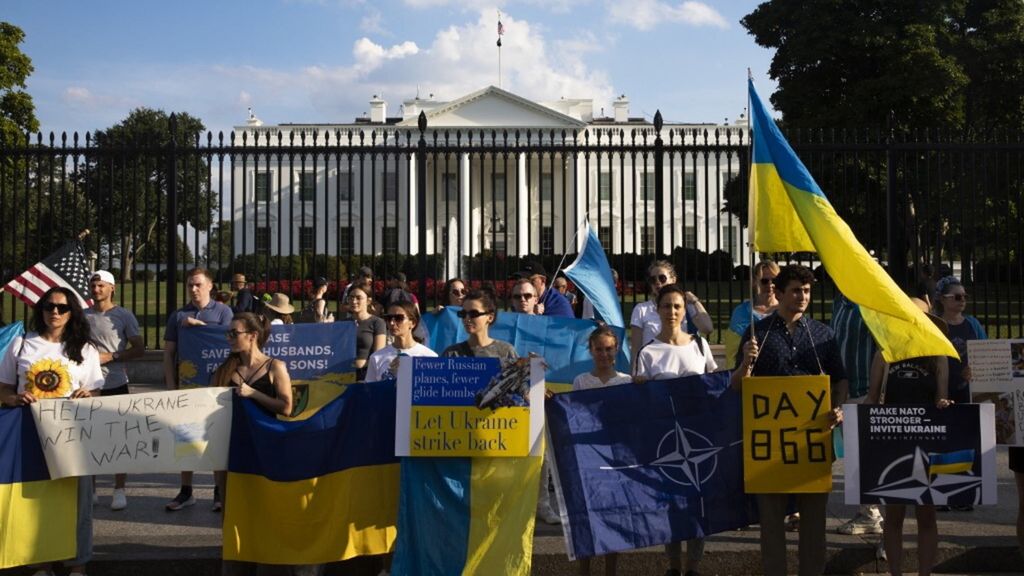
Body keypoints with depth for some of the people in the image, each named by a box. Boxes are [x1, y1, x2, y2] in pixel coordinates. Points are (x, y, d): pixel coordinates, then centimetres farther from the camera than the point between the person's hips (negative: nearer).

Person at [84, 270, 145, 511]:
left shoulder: (123, 316, -1)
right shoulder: (82, 316, 8)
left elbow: (139, 349, -3)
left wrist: (110, 357, -12)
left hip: (115, 385, -3)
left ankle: (119, 490, 8)